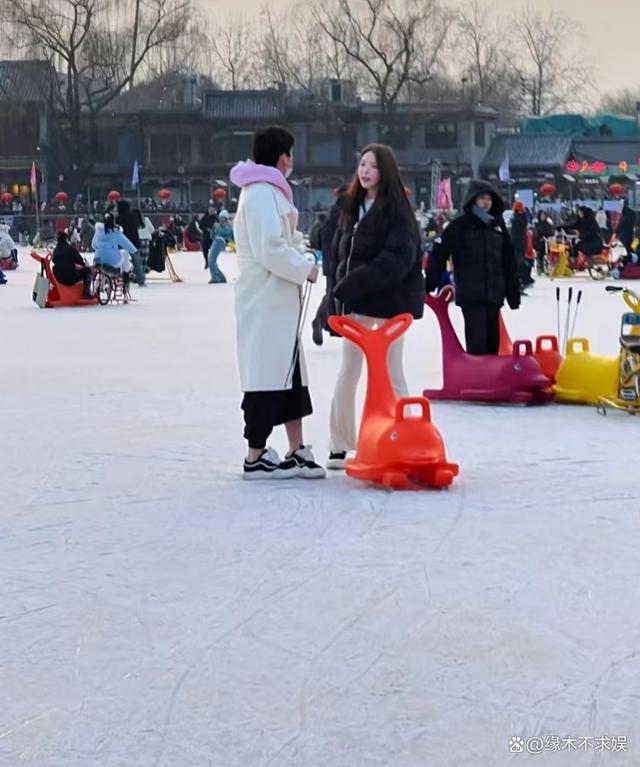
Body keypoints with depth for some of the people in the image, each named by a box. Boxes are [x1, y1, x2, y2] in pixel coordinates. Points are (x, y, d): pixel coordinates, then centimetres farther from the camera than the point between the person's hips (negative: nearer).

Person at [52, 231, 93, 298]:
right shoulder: (69, 248, -10)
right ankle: (86, 293, 9)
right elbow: (79, 259, -2)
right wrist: (83, 265, 23)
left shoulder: (56, 250, 8)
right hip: (70, 278, -7)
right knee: (87, 270, 13)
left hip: (58, 278, 7)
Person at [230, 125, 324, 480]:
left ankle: (296, 451, 20)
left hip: (278, 301, 11)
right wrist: (305, 269, -11)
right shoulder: (263, 194, -16)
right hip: (266, 302, -11)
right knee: (268, 374, -5)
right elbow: (270, 250, -22)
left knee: (289, 374, 14)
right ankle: (256, 458, 1)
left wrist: (300, 256, 6)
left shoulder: (269, 191, 18)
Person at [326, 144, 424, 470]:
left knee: (391, 373, -1)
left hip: (389, 300, -6)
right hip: (355, 302, 6)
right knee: (347, 374, 9)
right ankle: (340, 446, 18)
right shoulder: (351, 208, 12)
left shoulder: (397, 210, -9)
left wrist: (353, 284, -22)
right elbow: (338, 255, 13)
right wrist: (336, 298, 4)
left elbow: (397, 258, -20)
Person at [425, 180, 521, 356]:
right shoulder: (460, 224, -1)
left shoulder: (498, 225, 13)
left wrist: (513, 293, 13)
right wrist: (429, 285, -11)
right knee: (477, 339, -12)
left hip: (494, 293, 5)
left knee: (493, 339, 8)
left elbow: (509, 262, 16)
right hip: (470, 293, -5)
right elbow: (439, 255, -5)